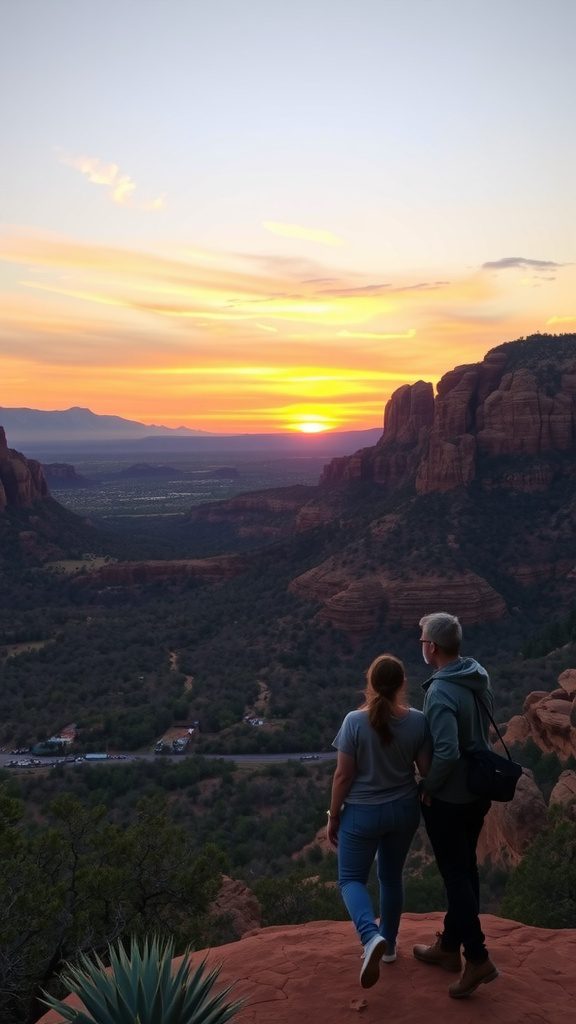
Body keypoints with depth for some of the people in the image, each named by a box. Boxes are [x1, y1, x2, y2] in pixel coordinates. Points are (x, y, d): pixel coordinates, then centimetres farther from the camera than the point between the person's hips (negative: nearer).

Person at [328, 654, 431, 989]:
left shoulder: (355, 721, -20)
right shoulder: (418, 721, -12)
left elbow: (343, 775, -14)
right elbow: (426, 768, -4)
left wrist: (333, 816, -2)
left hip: (362, 813, -3)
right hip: (404, 809, 4)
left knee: (351, 879, 12)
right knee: (392, 877, 24)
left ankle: (372, 937, -12)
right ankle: (389, 943, 37)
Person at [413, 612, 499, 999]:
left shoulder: (441, 692, -27)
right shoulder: (480, 676, -1)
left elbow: (447, 753, -34)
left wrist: (428, 786, -16)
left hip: (449, 798, -8)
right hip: (479, 791, 8)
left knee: (455, 875, 7)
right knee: (465, 869, 18)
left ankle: (478, 959, 14)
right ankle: (449, 946, 33)